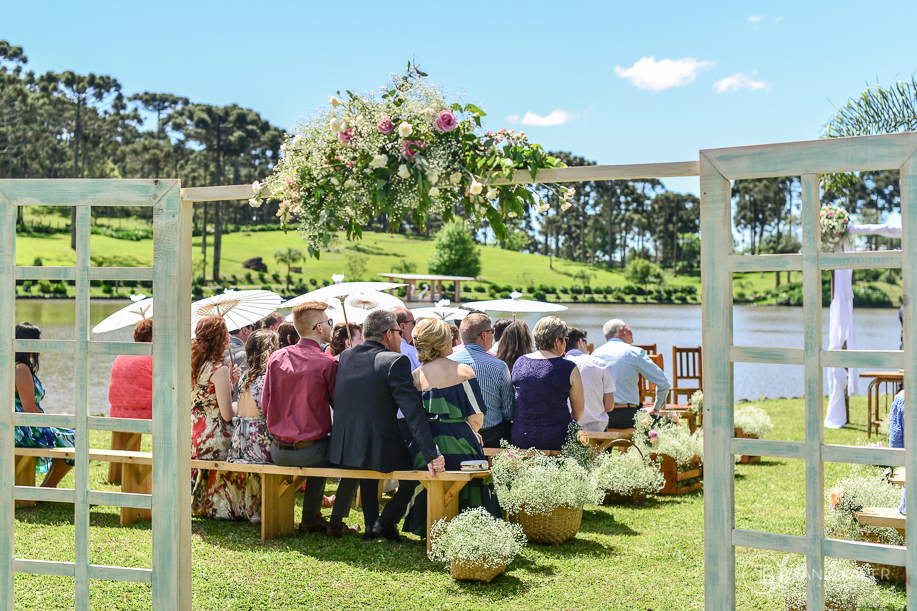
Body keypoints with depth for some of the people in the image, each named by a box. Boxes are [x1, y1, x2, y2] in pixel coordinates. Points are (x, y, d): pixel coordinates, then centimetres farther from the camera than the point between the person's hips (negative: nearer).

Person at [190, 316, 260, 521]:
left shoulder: (194, 365, 8)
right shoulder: (219, 370, -17)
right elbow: (227, 414, -17)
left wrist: (229, 383, 14)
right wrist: (238, 405, 4)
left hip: (193, 440, 8)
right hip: (214, 442, -8)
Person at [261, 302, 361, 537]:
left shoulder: (276, 358, 2)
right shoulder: (327, 363, -14)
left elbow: (265, 406, 9)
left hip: (278, 452, 6)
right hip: (309, 451, -6)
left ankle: (310, 518, 35)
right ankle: (336, 524, 17)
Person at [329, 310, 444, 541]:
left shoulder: (345, 357, 8)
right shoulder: (396, 361, -11)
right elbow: (413, 411, -18)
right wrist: (431, 455, -19)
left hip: (341, 451, 7)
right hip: (380, 452, -6)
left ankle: (370, 524, 36)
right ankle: (386, 521, 10)